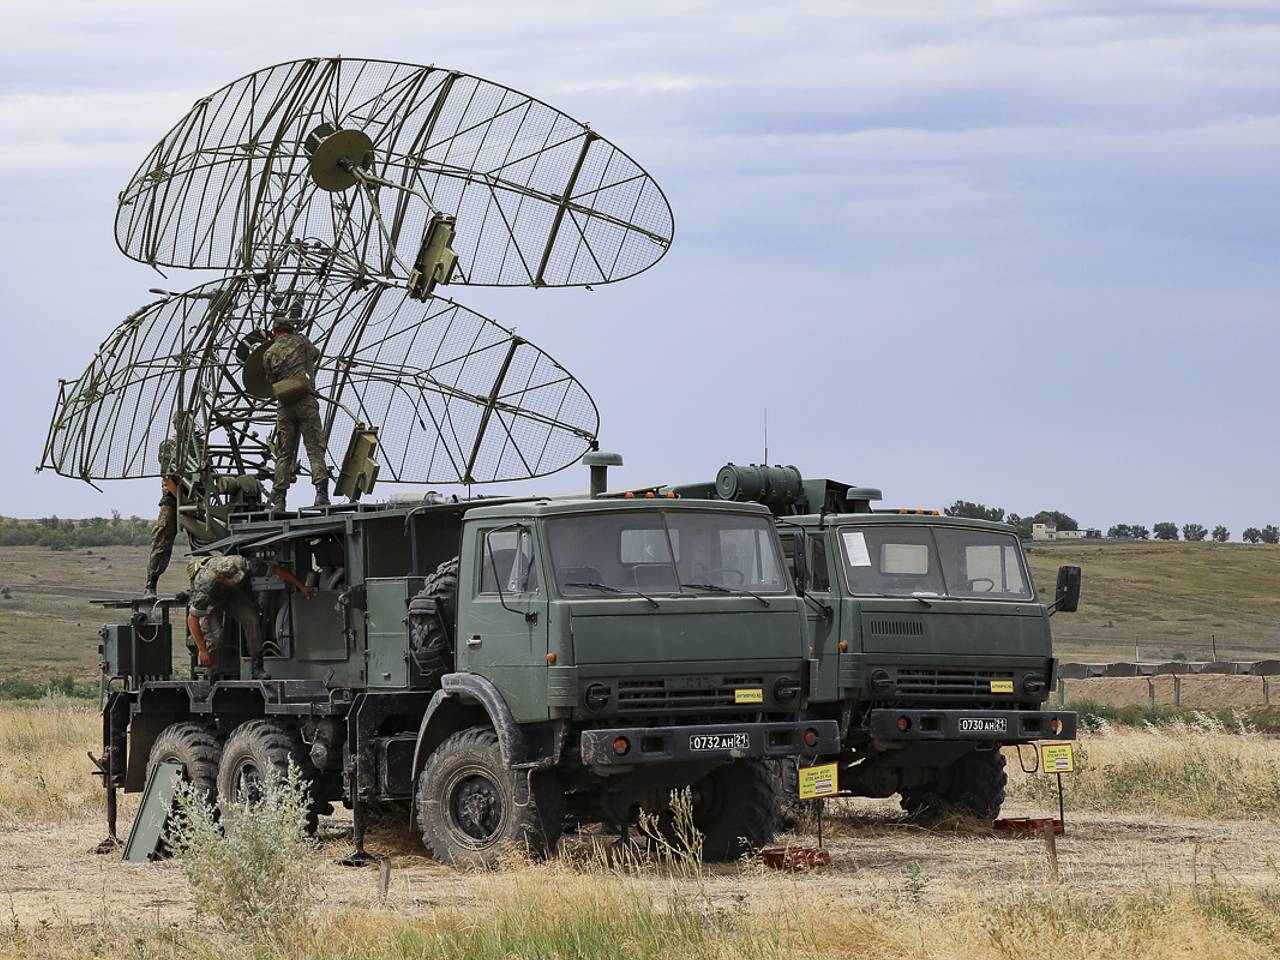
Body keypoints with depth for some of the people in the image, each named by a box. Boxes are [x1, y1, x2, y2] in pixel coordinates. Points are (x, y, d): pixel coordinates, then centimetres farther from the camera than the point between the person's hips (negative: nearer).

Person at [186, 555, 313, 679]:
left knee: (251, 617, -22)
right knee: (215, 635, -25)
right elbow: (192, 619, -36)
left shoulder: (242, 565, -36)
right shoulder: (206, 587, -44)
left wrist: (302, 587, -16)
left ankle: (257, 669, -18)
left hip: (232, 594, 3)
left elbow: (277, 570, -22)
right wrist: (202, 651, -37)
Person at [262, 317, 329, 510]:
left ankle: (278, 500, 1)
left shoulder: (269, 354, 9)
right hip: (306, 402, -2)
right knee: (315, 449, -5)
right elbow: (315, 353, 29)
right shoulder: (301, 342, 8)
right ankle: (321, 492, -20)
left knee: (284, 454, 6)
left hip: (284, 406, 2)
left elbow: (271, 380, 13)